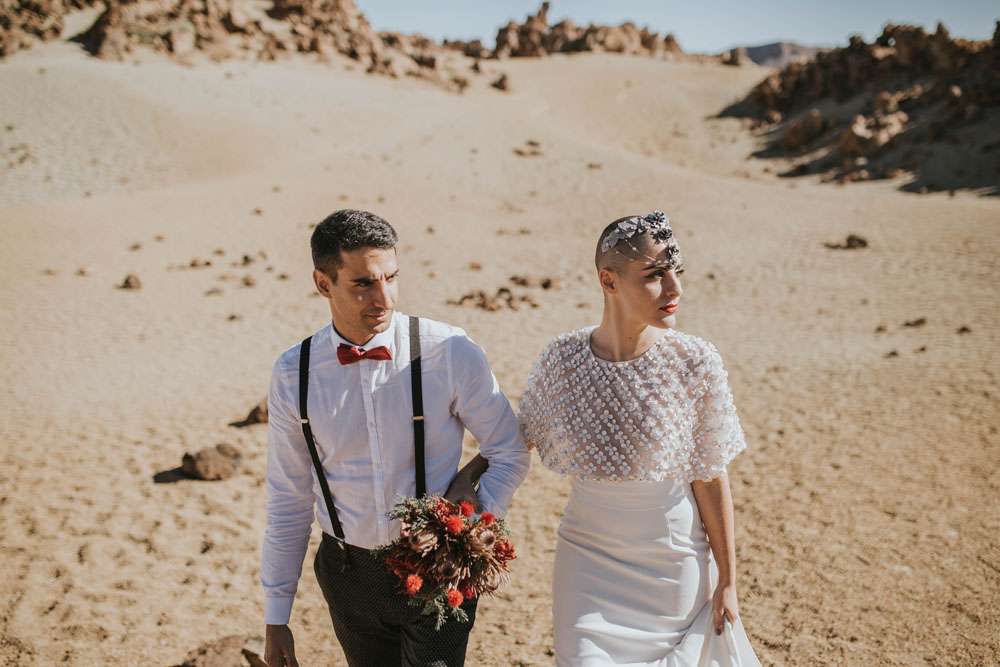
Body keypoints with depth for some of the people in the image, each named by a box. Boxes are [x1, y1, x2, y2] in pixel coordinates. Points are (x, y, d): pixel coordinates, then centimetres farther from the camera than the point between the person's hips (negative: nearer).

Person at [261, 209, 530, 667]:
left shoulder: (450, 352, -15)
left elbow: (510, 453, -2)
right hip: (349, 574, 2)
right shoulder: (293, 373, -8)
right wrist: (275, 617, 5)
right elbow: (288, 500, 1)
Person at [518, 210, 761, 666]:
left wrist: (727, 581, -3)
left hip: (674, 561, -1)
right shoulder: (561, 358, -12)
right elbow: (517, 440, 4)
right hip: (587, 560, 1)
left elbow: (711, 479, -9)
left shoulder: (696, 361, -17)